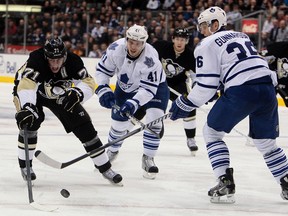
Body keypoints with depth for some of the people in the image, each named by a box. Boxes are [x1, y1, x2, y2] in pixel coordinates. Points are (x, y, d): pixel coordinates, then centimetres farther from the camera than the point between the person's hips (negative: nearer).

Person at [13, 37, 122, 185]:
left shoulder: (73, 61, -29)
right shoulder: (36, 61, -41)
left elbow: (89, 83, -24)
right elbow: (26, 86, -55)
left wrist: (78, 93, -46)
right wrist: (27, 108, -72)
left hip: (59, 95, 3)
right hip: (32, 92, -3)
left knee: (84, 125, -2)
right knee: (31, 120, -29)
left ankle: (104, 167, 10)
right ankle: (25, 165, -9)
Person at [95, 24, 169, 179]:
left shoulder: (150, 59, -37)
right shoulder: (116, 49, -27)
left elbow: (149, 89, -35)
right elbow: (102, 70, -12)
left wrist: (133, 103, -47)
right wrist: (103, 90, -24)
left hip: (154, 85, -3)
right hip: (126, 87, 3)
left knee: (154, 120, -20)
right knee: (119, 122, 9)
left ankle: (148, 159, -4)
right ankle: (112, 150, 40)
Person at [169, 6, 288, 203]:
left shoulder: (207, 45, 7)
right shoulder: (242, 36, 28)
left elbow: (207, 85, 0)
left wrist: (184, 105, 10)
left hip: (241, 91, -6)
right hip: (268, 87, 6)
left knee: (212, 132, 13)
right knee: (266, 142, 22)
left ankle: (226, 185, 2)